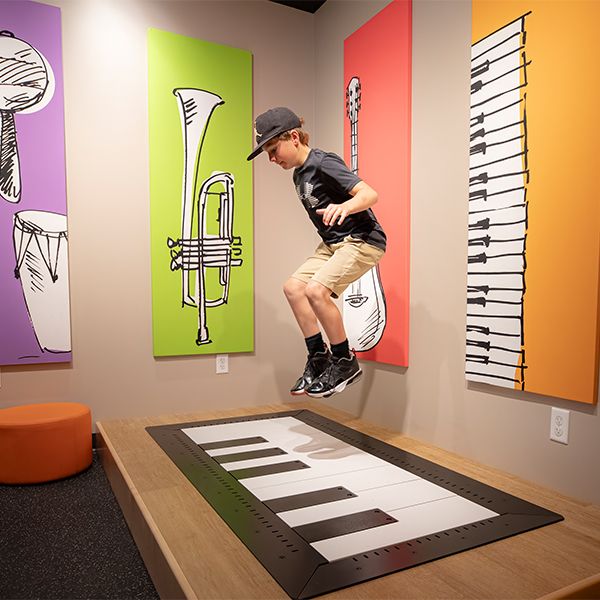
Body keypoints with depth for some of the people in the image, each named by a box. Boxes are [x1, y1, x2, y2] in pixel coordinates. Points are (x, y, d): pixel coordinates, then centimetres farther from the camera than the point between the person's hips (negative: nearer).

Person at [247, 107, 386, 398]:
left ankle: (346, 363, -8)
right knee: (293, 287, -1)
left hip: (362, 240, -10)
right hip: (333, 243, 10)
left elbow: (370, 194, -26)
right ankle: (318, 357, 6)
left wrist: (344, 206, -45)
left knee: (316, 289, -25)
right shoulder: (299, 175, 12)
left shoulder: (323, 163, -16)